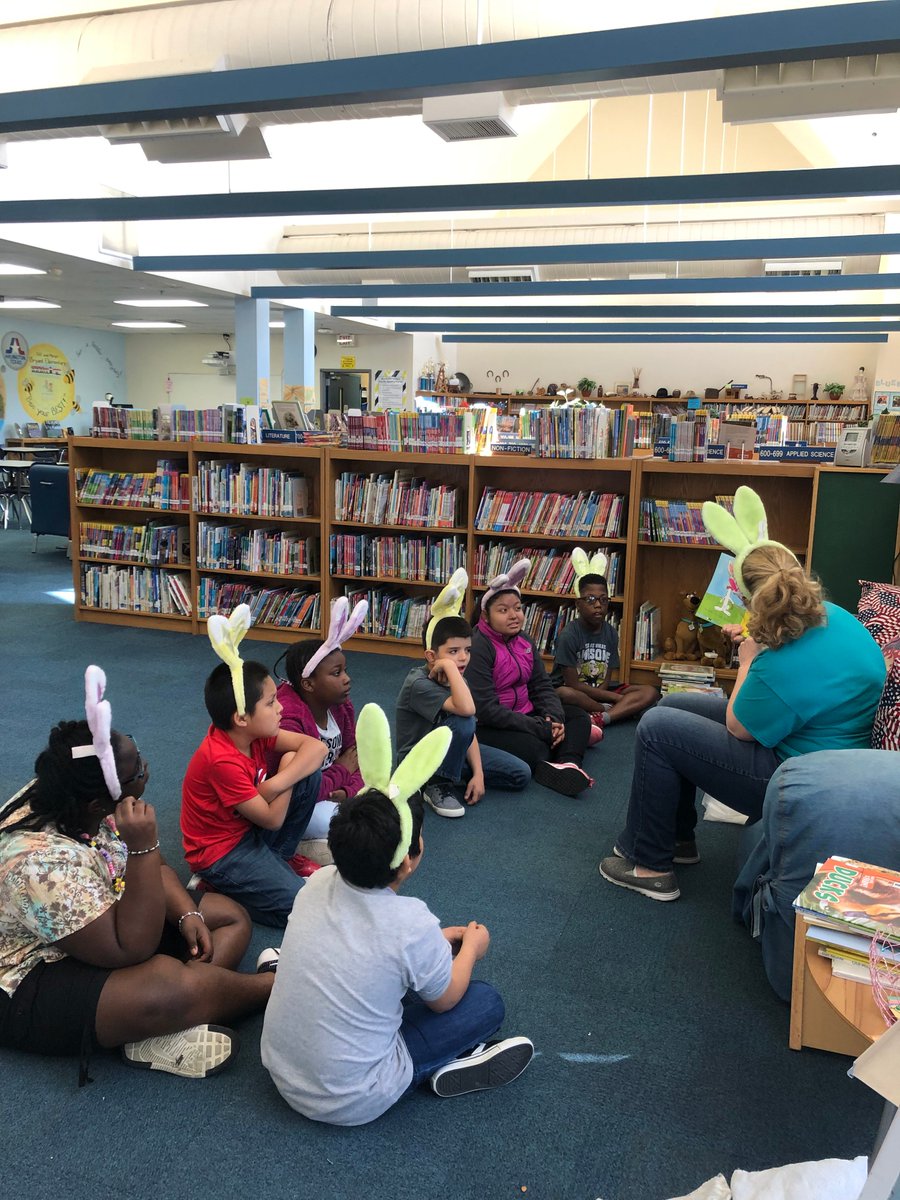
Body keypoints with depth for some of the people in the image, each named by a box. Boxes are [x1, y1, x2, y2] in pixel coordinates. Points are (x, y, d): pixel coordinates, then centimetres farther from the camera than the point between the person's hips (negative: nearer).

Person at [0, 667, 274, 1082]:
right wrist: (142, 845, -38)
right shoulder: (44, 862, -35)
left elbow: (151, 867, 6)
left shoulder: (79, 802, -9)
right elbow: (132, 952, -31)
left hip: (101, 930, 10)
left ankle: (166, 1032, -19)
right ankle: (276, 987, -7)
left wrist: (188, 914, -12)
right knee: (169, 985, -36)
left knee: (231, 917, 3)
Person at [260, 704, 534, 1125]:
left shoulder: (318, 883, -11)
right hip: (350, 1104, -5)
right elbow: (444, 999, -5)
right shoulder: (413, 924, -26)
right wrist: (470, 947, 13)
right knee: (487, 1002, 4)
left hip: (278, 1070, 5)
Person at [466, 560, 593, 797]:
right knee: (535, 748, -35)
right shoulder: (478, 647, -18)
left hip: (525, 714, 9)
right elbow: (485, 709, -24)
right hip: (488, 727, -9)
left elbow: (542, 687, 7)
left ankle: (568, 764, -27)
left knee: (578, 716, -3)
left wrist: (555, 719, -16)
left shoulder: (525, 643, 8)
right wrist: (539, 728, -23)